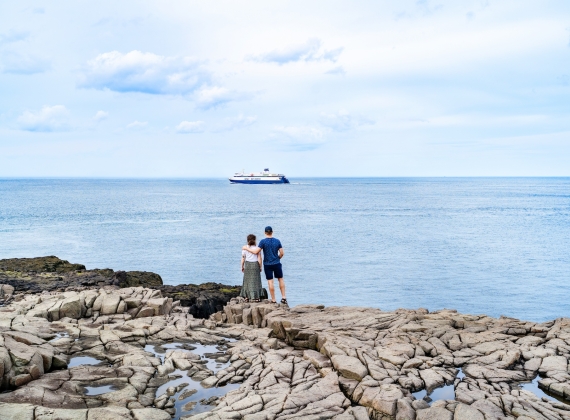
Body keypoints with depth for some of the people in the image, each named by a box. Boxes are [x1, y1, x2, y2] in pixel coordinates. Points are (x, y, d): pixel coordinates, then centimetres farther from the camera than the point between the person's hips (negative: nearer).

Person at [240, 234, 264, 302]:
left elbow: (243, 258, -1)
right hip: (255, 264, -1)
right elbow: (259, 258, -8)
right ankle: (255, 297, 5)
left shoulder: (244, 248, -3)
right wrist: (260, 266, 1)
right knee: (255, 281, 5)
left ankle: (247, 297, 11)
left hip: (247, 264, 1)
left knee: (247, 281, 11)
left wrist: (242, 267, 9)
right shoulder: (257, 248, -6)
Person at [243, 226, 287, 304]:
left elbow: (256, 251, -14)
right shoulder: (277, 241, -1)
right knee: (280, 279, 16)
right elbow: (282, 253, 0)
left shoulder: (263, 241, -11)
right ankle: (283, 297, 12)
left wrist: (246, 248, -1)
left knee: (270, 281, 3)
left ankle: (273, 300, 6)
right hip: (277, 264, 2)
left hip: (267, 264, -2)